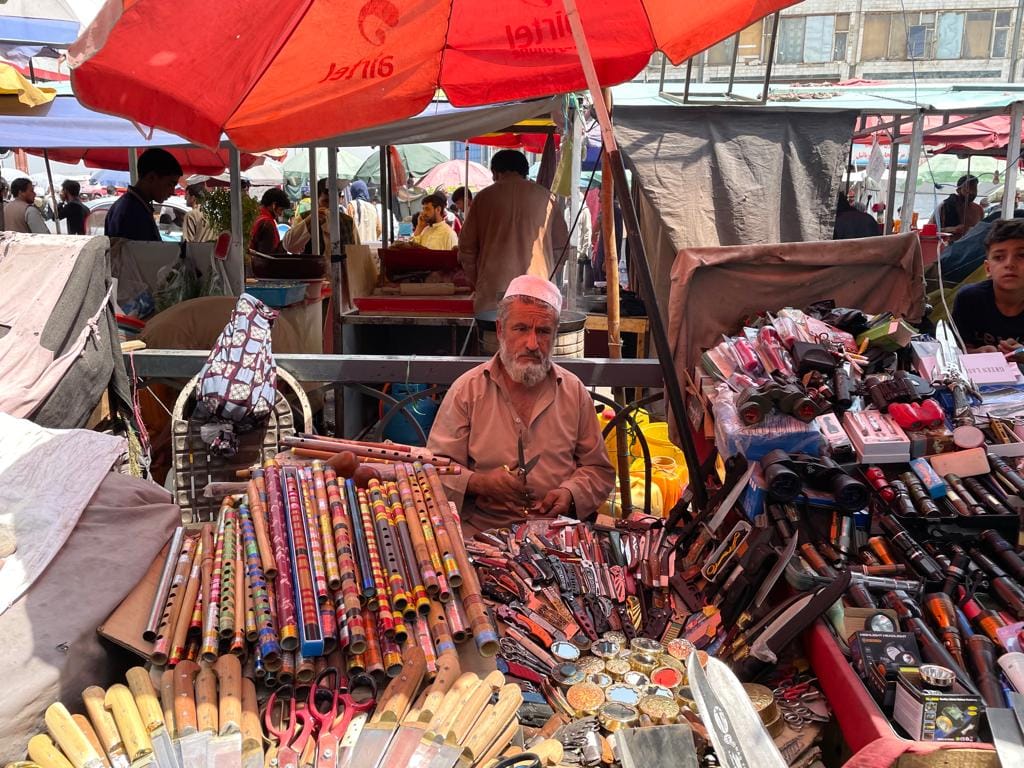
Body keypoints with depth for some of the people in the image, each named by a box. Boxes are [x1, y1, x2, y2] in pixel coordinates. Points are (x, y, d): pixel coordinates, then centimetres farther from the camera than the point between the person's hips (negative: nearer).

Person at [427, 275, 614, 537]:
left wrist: (570, 493, -6)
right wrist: (480, 483, -17)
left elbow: (599, 469, 14)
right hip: (481, 532, -2)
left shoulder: (574, 391, 9)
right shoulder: (466, 390, 2)